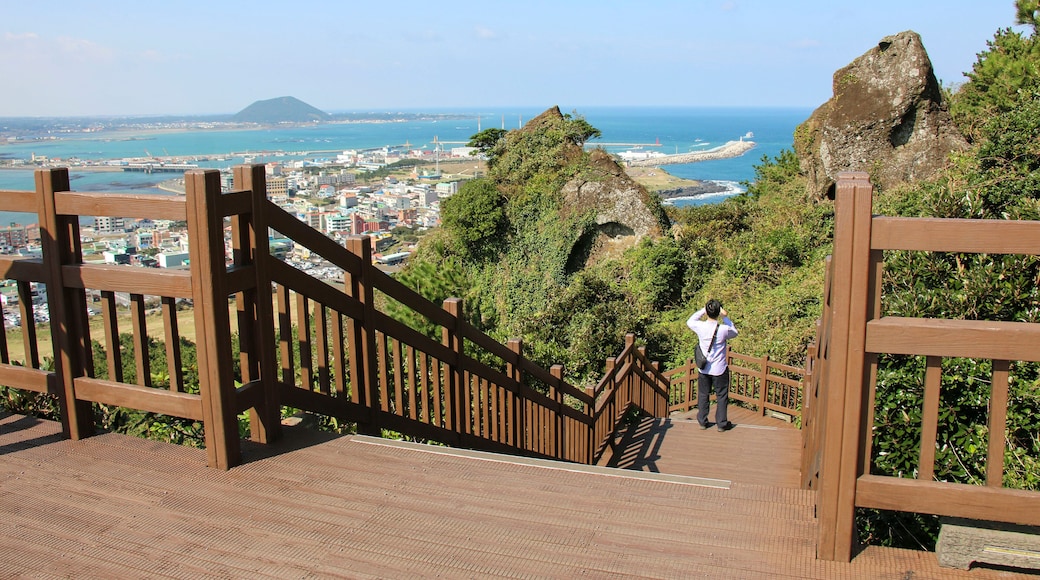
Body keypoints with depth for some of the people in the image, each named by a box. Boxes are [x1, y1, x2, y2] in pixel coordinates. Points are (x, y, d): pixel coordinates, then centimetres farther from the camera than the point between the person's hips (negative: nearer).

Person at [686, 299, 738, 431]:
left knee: (703, 395, 15)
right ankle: (722, 423, 18)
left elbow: (690, 321, 10)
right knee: (722, 396, 11)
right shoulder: (724, 329, -20)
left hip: (704, 369, 3)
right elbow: (734, 332, 4)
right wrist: (725, 317, 2)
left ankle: (702, 421, 23)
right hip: (720, 370, -2)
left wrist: (702, 311, 8)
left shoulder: (700, 327, -14)